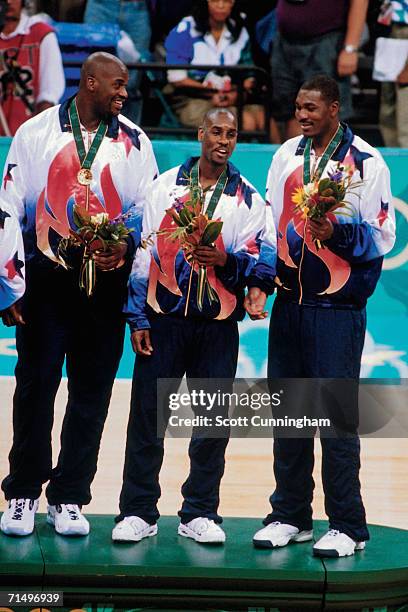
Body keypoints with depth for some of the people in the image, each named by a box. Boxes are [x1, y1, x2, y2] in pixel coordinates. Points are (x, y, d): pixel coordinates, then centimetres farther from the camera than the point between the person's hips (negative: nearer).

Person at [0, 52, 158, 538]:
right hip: (46, 279, -2)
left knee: (91, 391, 4)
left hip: (106, 283, 2)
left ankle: (68, 498, 12)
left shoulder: (134, 143, 8)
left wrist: (127, 245, -12)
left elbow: (147, 210, 9)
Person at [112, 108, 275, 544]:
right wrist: (138, 319, 0)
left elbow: (259, 263, 2)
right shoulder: (167, 185, 7)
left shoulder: (248, 198, 7)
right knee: (147, 416, -1)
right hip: (163, 318, 0)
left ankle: (200, 514, 12)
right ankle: (138, 512, 7)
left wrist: (226, 260, -19)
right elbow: (145, 250, 5)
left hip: (217, 324, 0)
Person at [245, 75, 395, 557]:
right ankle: (290, 516, 19)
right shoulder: (287, 155, 12)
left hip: (338, 308, -5)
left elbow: (382, 236, -4)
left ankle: (347, 526, 2)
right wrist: (257, 280, 6)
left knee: (337, 415, -5)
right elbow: (269, 221, 16)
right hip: (289, 301, 5)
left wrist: (337, 233, -20)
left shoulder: (365, 161, -4)